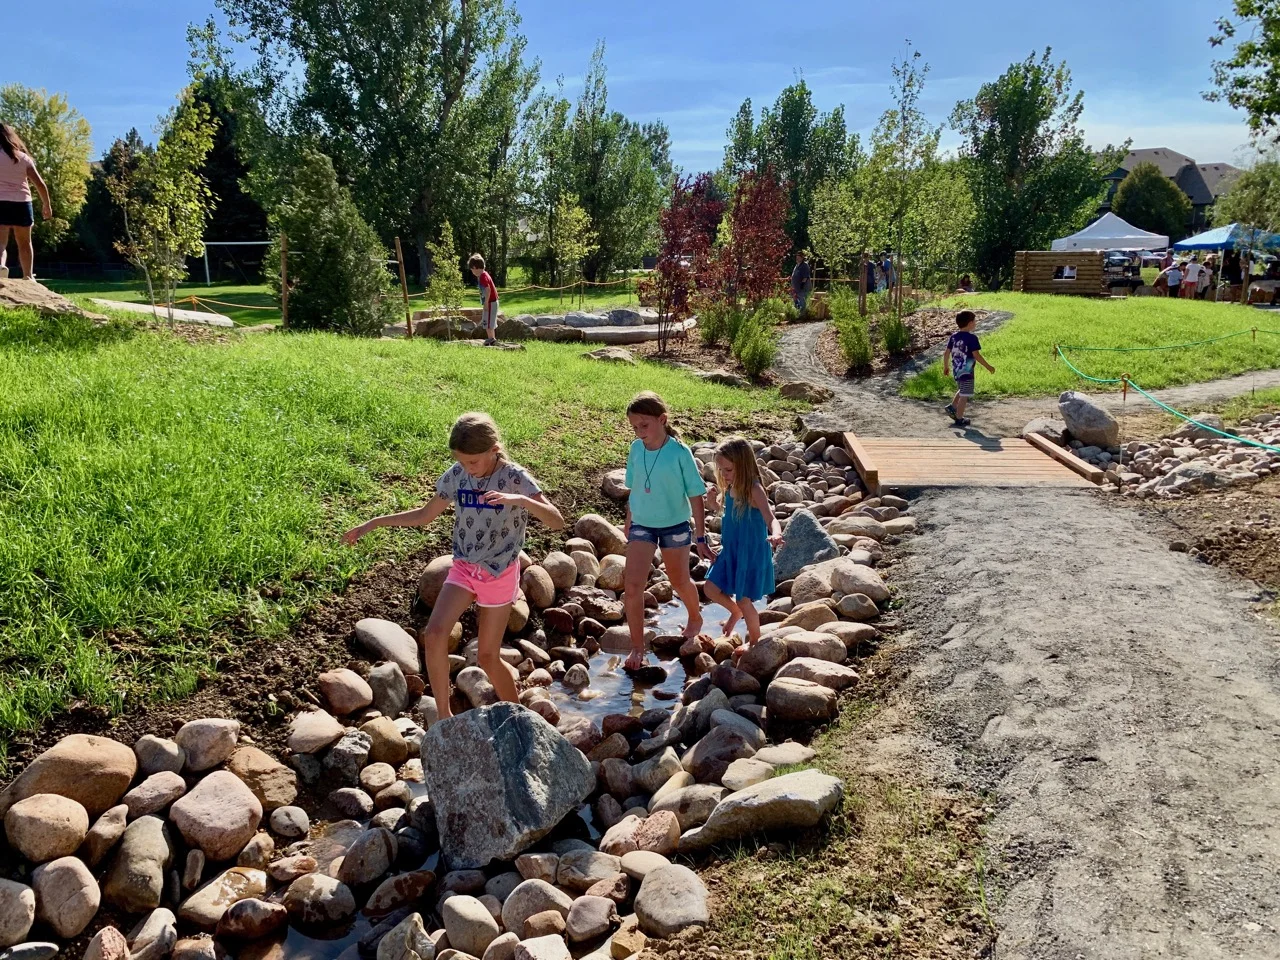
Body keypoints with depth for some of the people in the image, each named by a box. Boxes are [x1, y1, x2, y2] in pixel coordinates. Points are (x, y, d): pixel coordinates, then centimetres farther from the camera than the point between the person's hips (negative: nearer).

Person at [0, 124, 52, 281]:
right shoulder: (24, 158, 10)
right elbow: (40, 184, 7)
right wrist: (46, 205, 17)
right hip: (22, 203, 3)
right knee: (24, 242, 16)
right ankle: (28, 276, 18)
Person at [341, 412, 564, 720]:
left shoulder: (515, 477, -16)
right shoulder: (455, 475, -5)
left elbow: (557, 522, -25)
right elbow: (425, 515, 9)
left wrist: (520, 500, -41)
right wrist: (374, 523, 3)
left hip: (501, 575, -3)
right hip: (463, 568, 4)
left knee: (488, 657, 3)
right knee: (434, 633, -18)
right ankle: (444, 715, -5)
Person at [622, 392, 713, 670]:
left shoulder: (679, 452, -19)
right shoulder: (636, 449, -8)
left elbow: (696, 496, -12)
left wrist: (700, 537, -10)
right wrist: (629, 522, 16)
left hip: (675, 526, -3)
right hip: (642, 525, 3)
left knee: (679, 581, 17)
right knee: (632, 586, -7)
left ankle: (695, 618, 50)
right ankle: (637, 648, 7)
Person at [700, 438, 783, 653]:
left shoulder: (754, 490, -23)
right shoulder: (730, 488, -1)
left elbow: (770, 518, -35)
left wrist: (776, 534, -57)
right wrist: (713, 501, -7)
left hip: (751, 554, -7)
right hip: (730, 550, 7)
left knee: (743, 600, 5)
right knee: (711, 588, 11)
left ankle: (754, 640, 29)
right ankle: (735, 612, 40)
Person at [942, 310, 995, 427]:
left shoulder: (954, 336, 3)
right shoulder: (972, 337, -16)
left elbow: (946, 353, 6)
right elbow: (976, 355, -19)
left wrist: (946, 367, 20)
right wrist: (988, 367, -10)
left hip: (956, 370, 7)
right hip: (967, 371, -7)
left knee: (962, 391, 28)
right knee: (964, 396, 3)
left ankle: (952, 407, 21)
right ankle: (959, 419, 9)